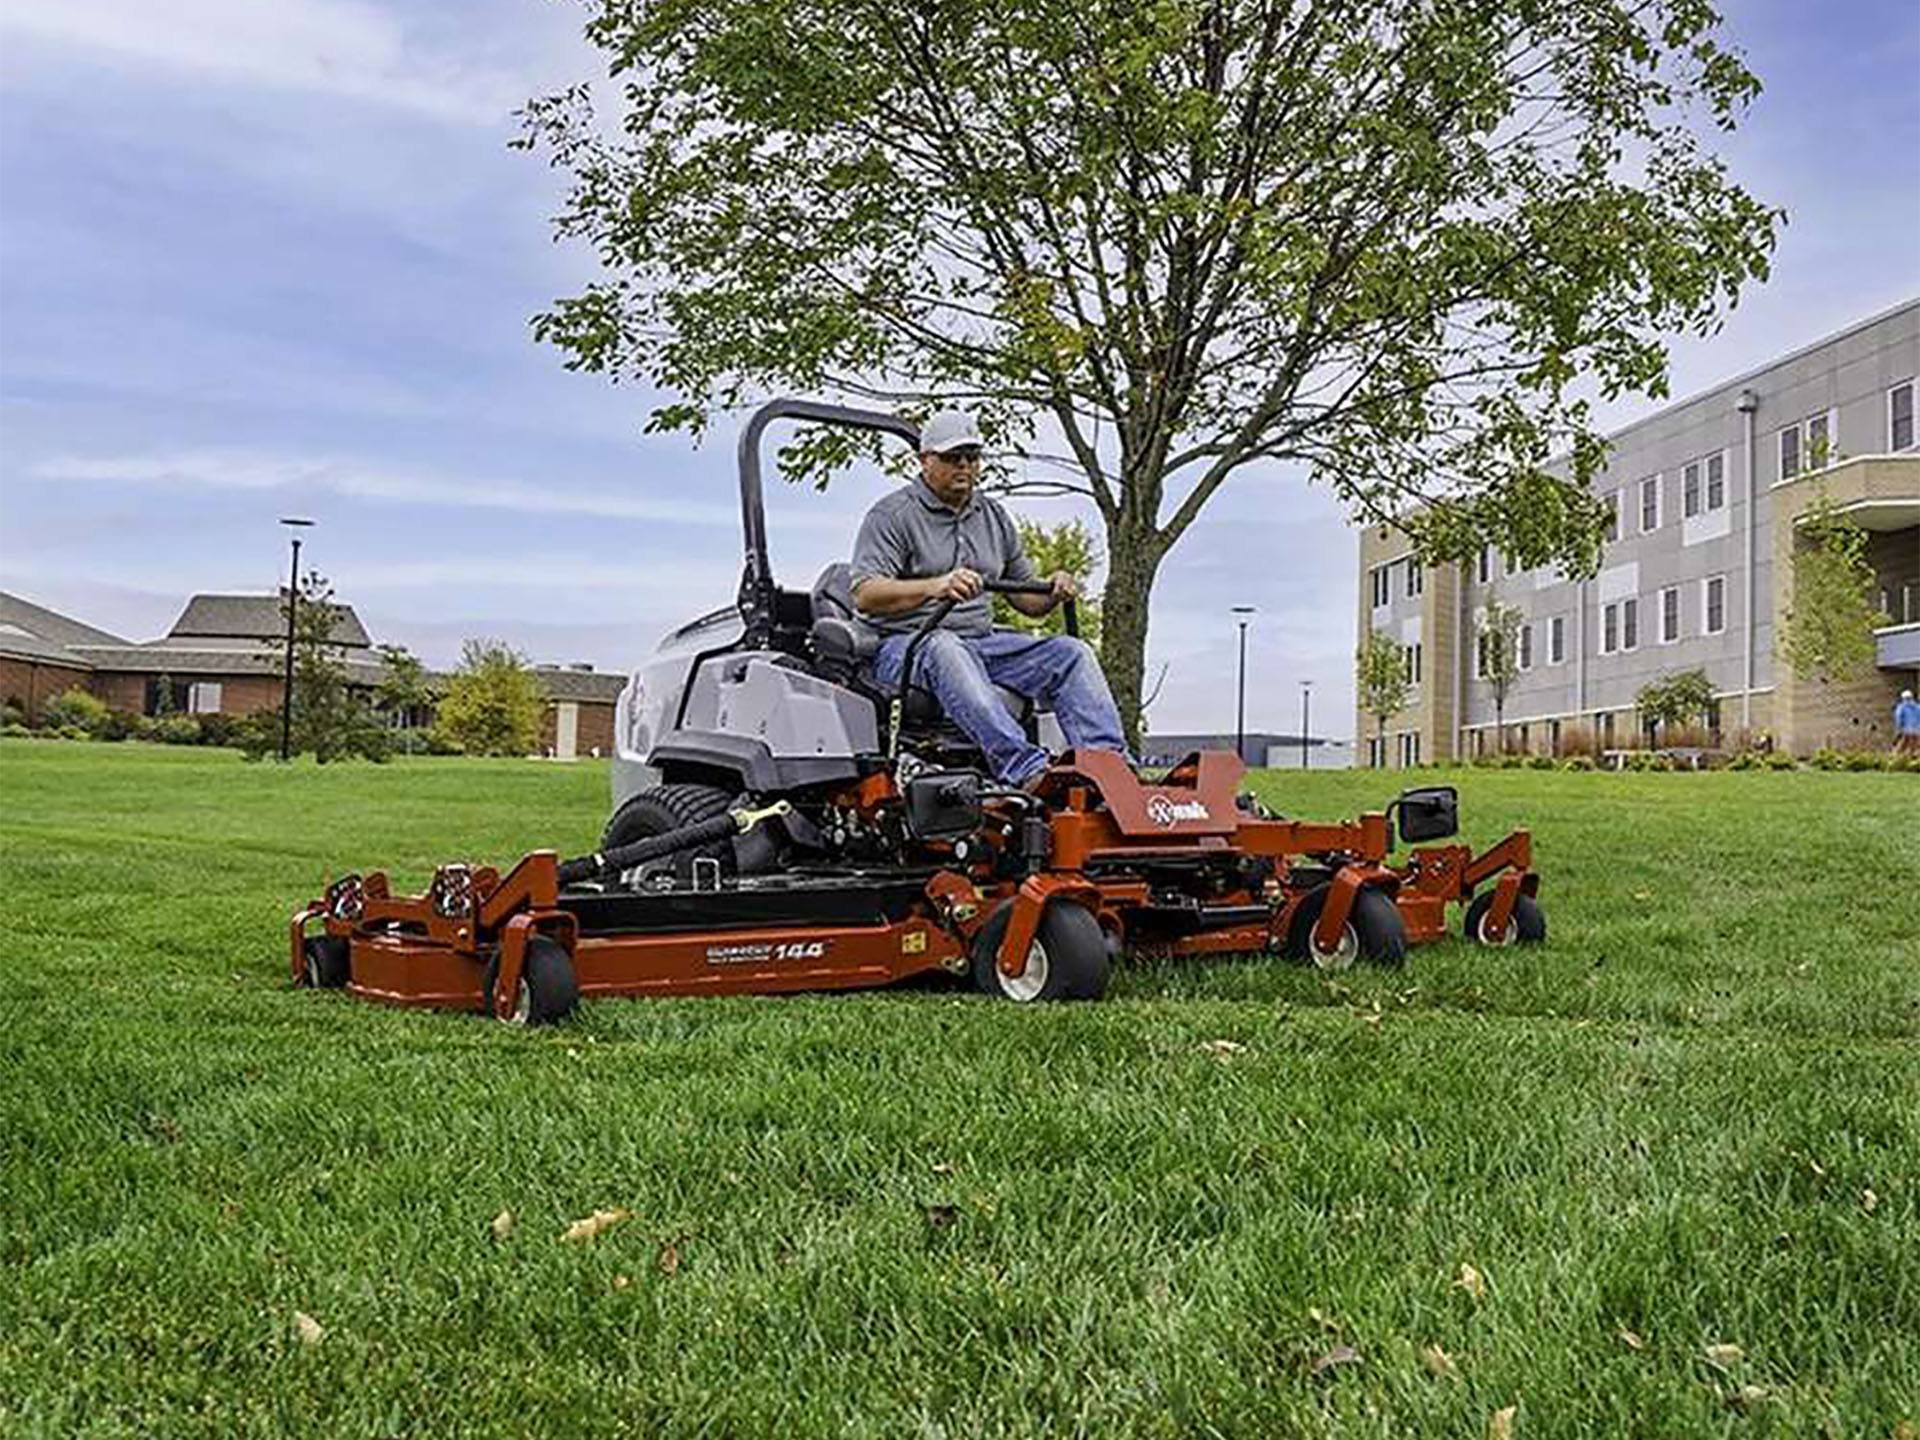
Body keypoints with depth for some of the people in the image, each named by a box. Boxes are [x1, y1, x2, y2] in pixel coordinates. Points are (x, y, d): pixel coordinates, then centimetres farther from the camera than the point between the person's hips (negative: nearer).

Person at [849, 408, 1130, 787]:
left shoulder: (994, 517, 21)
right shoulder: (891, 515, 0)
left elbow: (1026, 597, 23)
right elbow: (865, 595, -14)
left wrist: (1052, 591, -2)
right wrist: (935, 587, -30)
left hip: (983, 643, 6)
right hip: (906, 644, -6)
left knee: (1071, 652, -13)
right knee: (945, 650, -40)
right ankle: (1024, 768, -54)